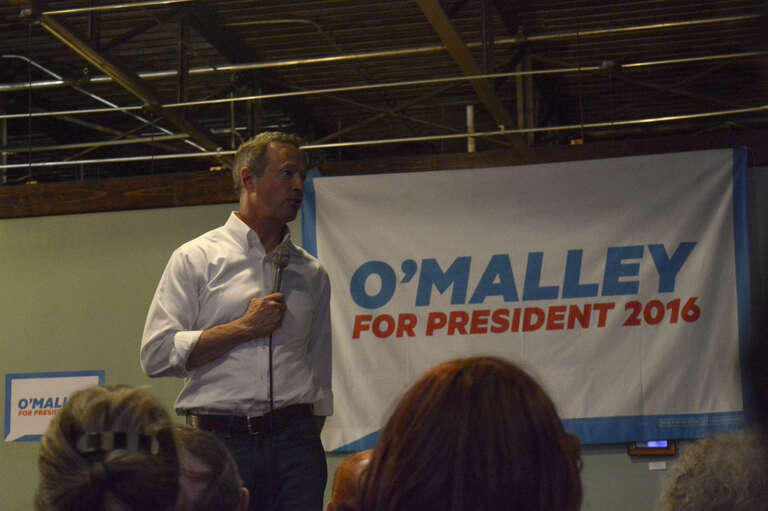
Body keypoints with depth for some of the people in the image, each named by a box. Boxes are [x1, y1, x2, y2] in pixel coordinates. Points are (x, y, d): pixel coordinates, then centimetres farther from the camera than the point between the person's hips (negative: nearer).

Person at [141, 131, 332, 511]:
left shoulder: (311, 273, 18)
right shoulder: (195, 259, 7)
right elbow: (156, 354, -3)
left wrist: (308, 442, 11)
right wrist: (243, 327, -5)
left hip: (293, 438, 3)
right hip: (221, 438, -3)